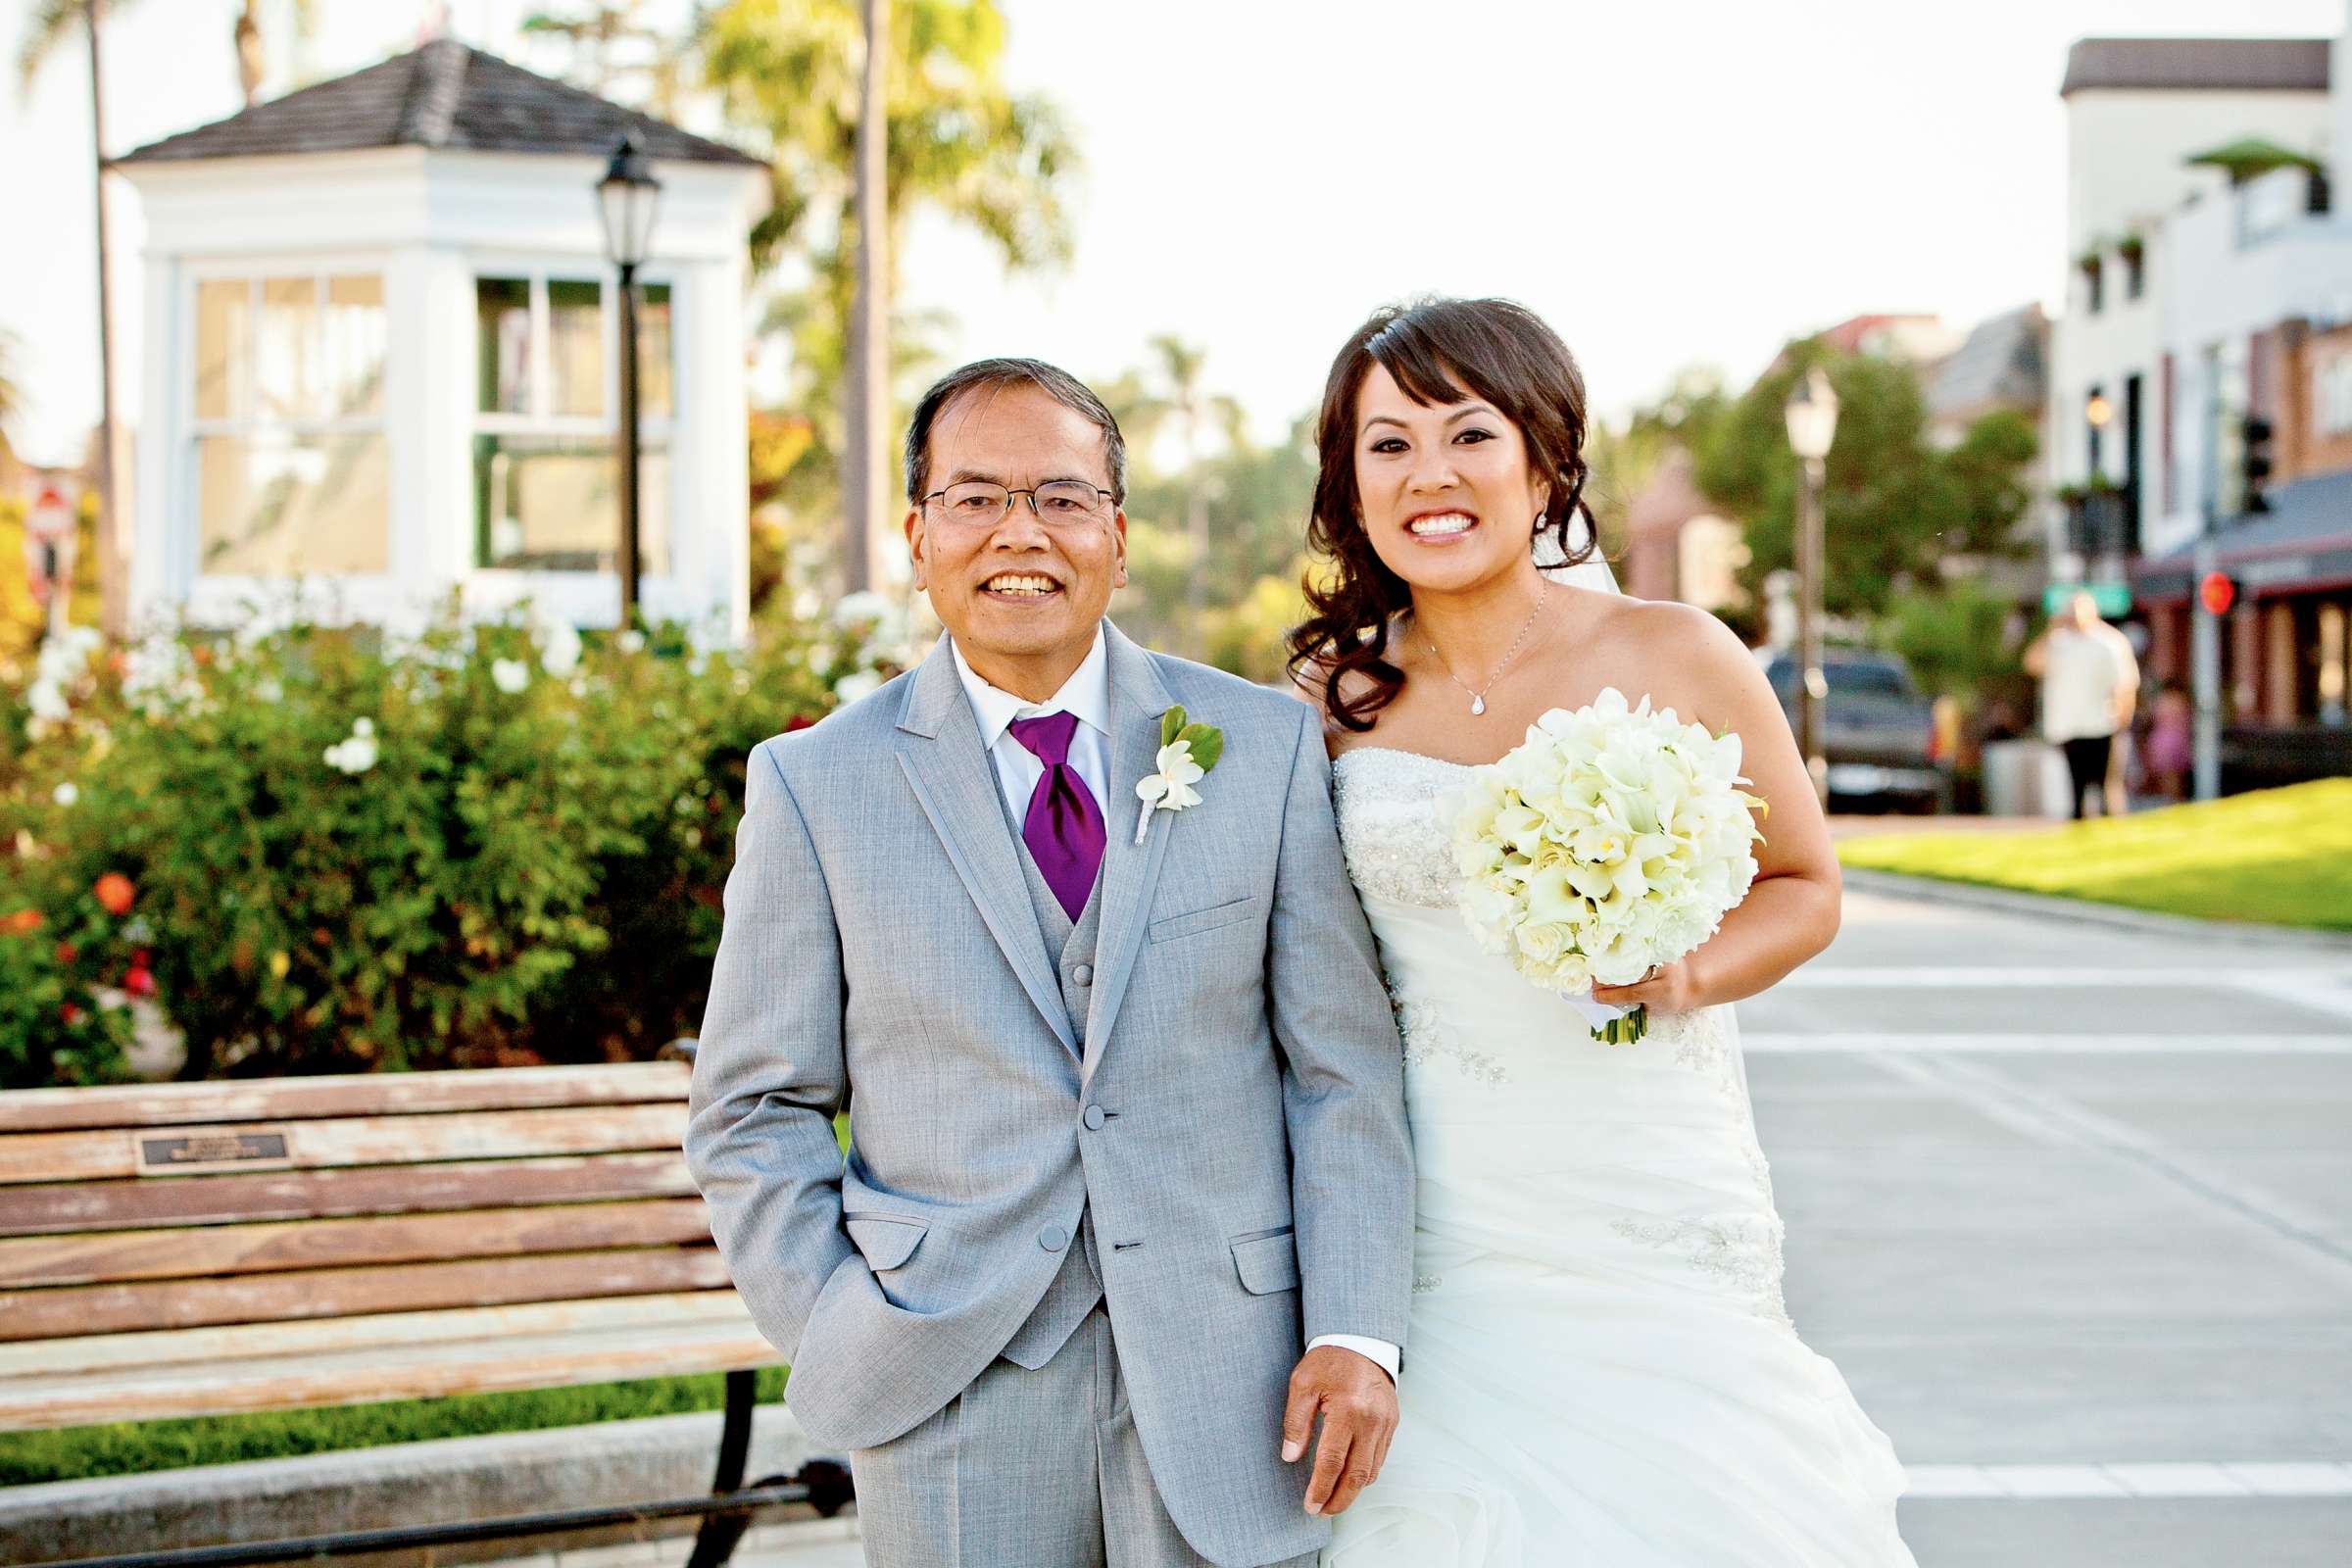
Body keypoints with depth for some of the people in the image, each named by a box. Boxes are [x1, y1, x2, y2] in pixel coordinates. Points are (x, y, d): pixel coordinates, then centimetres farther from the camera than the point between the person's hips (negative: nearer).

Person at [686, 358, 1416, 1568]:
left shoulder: (1264, 745, 4)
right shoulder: (817, 786, 2)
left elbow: (1342, 1065, 3)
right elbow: (754, 1113, 5)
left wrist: (1357, 1331, -5)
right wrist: (841, 1345, -4)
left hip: (1226, 1373, 1)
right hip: (953, 1395, -1)